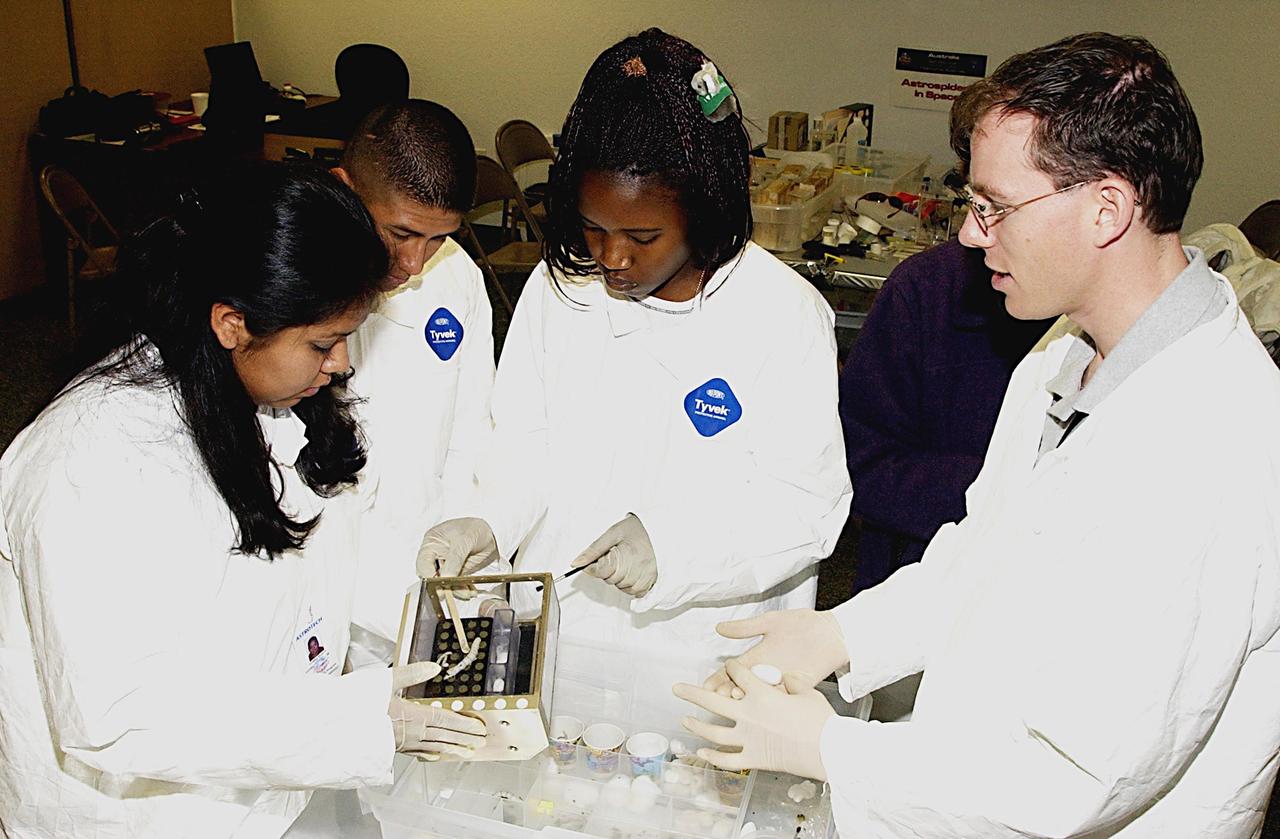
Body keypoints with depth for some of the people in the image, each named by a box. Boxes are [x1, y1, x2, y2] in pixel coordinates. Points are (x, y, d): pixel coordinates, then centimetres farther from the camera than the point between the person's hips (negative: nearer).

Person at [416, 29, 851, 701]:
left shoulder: (784, 317, -8)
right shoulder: (559, 288, 4)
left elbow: (808, 508, -8)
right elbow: (527, 443, 11)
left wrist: (672, 547, -21)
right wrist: (488, 525, -8)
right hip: (553, 633, 3)